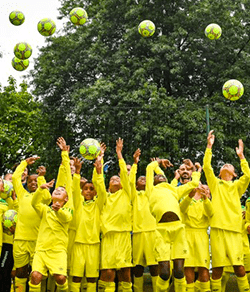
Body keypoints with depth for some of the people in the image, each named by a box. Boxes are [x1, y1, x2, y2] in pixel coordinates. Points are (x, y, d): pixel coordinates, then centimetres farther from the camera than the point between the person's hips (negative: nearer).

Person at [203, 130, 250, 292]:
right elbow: (206, 167, 3)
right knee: (218, 267, -2)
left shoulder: (236, 186, 17)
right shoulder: (215, 184, 17)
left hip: (234, 229, 1)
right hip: (218, 228, 0)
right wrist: (209, 146, 1)